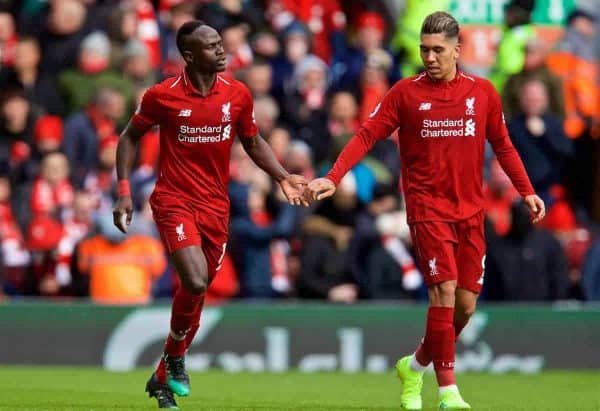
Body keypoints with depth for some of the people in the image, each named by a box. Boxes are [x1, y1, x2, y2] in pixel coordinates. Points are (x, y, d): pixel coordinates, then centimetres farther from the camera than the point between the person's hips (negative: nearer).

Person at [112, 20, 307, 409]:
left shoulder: (238, 94, 0)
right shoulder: (162, 96, -9)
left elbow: (252, 142, 15)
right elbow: (130, 137, 5)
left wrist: (283, 177, 1)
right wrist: (124, 191, -3)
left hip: (216, 205, 4)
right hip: (174, 201, -4)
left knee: (197, 294, 9)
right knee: (195, 282, -23)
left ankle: (163, 378, 27)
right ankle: (175, 357, 4)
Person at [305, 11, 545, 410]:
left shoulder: (483, 92, 4)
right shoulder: (406, 92, -3)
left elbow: (503, 146, 13)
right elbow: (367, 136, -4)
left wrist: (527, 191, 5)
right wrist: (332, 177, -16)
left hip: (470, 210, 3)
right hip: (428, 207, -3)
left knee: (465, 304, 3)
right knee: (444, 290, -18)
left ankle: (415, 367, 27)